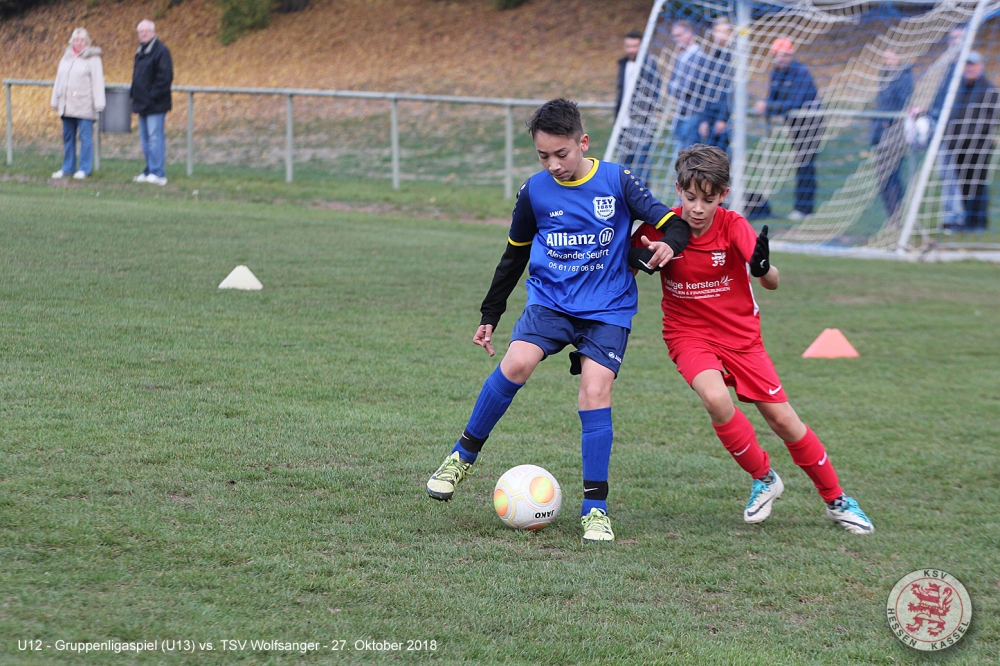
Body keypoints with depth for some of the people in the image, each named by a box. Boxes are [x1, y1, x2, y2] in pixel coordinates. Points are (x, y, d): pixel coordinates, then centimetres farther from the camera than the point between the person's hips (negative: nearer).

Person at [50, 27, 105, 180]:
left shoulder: (92, 59, -3)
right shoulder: (66, 57, 15)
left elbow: (97, 82, -7)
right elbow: (59, 80, 19)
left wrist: (98, 104, -11)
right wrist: (55, 101, 18)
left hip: (84, 106, -6)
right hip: (67, 105, 6)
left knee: (85, 137, -3)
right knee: (68, 137, 10)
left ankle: (85, 168, 3)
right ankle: (67, 167, 17)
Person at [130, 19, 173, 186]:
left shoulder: (161, 51, -11)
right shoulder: (140, 52, 17)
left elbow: (165, 77, -17)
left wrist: (153, 96, -18)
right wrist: (134, 93, 13)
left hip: (155, 105, -9)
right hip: (143, 103, 9)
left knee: (155, 138, -10)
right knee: (145, 139, 12)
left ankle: (157, 174, -9)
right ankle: (150, 171, 18)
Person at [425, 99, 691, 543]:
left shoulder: (617, 182, -6)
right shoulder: (535, 191, 1)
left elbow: (671, 224, -5)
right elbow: (515, 256, 14)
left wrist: (668, 245, -29)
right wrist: (490, 315, 16)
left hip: (607, 309, -1)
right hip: (550, 299, 1)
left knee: (595, 390, -17)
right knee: (517, 362, -24)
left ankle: (595, 509, -7)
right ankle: (463, 454, -4)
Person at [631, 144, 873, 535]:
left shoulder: (733, 227, -16)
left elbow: (772, 283, -28)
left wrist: (763, 268, -50)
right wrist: (642, 260, -24)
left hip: (740, 335, 0)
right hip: (689, 335, 0)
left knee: (783, 420, 0)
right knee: (716, 399, -29)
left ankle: (835, 499, 20)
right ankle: (764, 479, -4)